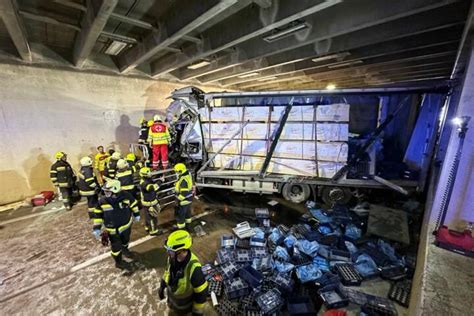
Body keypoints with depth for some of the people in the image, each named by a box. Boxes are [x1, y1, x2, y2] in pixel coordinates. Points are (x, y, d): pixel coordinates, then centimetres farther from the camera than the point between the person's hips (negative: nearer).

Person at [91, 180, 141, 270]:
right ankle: (119, 262, 37)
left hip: (126, 225, 1)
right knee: (116, 246, 10)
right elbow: (97, 214, -5)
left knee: (125, 240, 27)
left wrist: (136, 214, 6)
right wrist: (97, 228, -8)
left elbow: (134, 204, -5)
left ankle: (125, 250, 60)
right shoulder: (102, 201, -20)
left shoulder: (126, 196, -24)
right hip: (113, 229, -1)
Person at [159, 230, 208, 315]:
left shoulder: (193, 268, -44)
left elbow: (201, 293, -29)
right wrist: (162, 287, 9)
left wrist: (197, 312, -17)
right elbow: (168, 271, 0)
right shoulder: (172, 257, -25)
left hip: (185, 304, -6)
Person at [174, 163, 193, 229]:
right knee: (187, 210, 29)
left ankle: (181, 225, 28)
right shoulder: (187, 175, -2)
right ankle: (188, 221, 49)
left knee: (180, 213, 11)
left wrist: (179, 200, -21)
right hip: (189, 198, 10)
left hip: (184, 199, -9)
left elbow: (184, 192, -31)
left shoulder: (183, 180, -33)